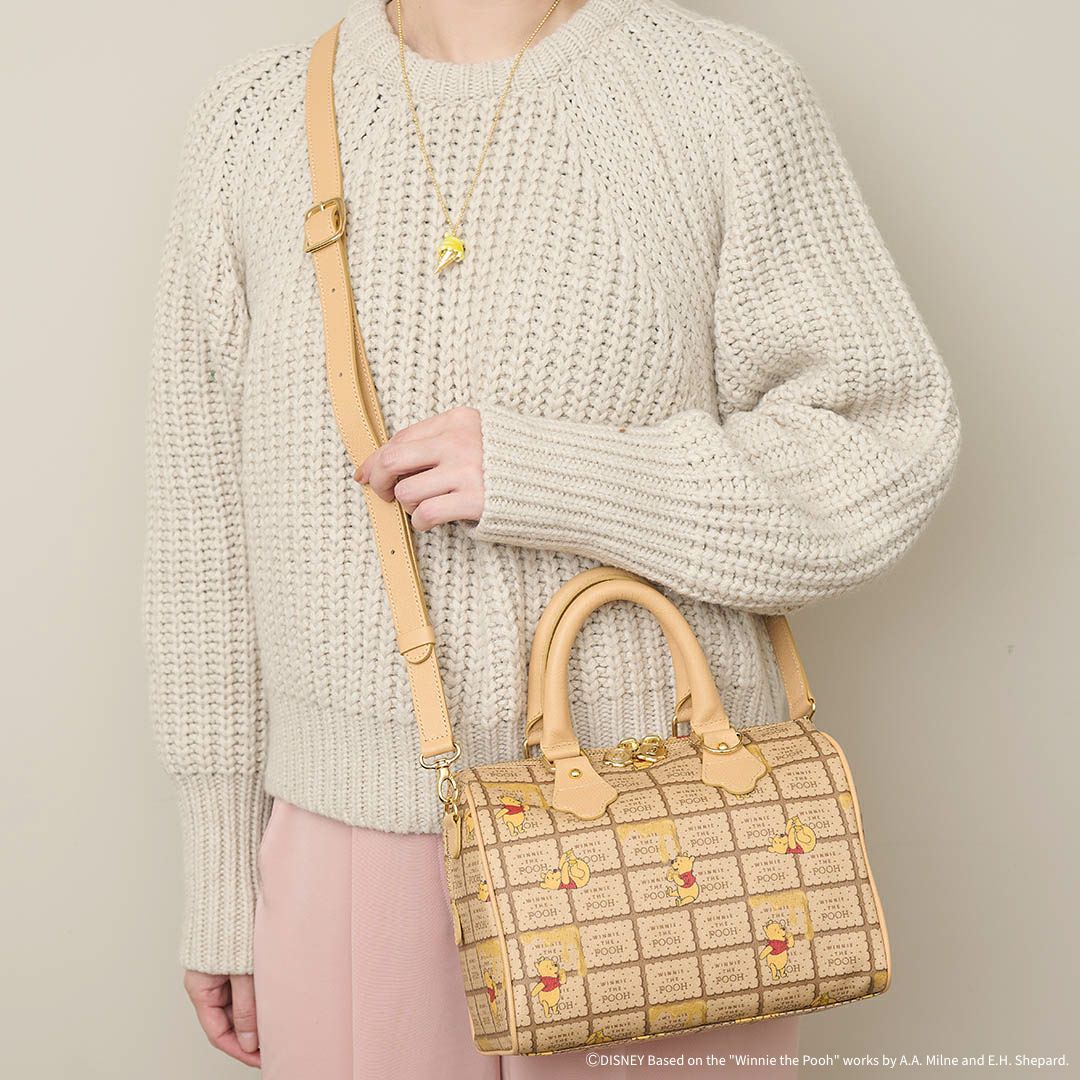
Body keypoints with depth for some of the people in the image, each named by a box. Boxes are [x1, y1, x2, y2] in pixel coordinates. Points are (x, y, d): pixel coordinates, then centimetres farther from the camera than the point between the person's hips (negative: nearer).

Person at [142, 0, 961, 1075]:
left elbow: (884, 451, -5)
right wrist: (220, 885, 9)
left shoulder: (727, 90, -2)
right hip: (355, 850, 2)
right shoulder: (250, 120, 4)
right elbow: (205, 532, 7)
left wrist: (548, 475, -17)